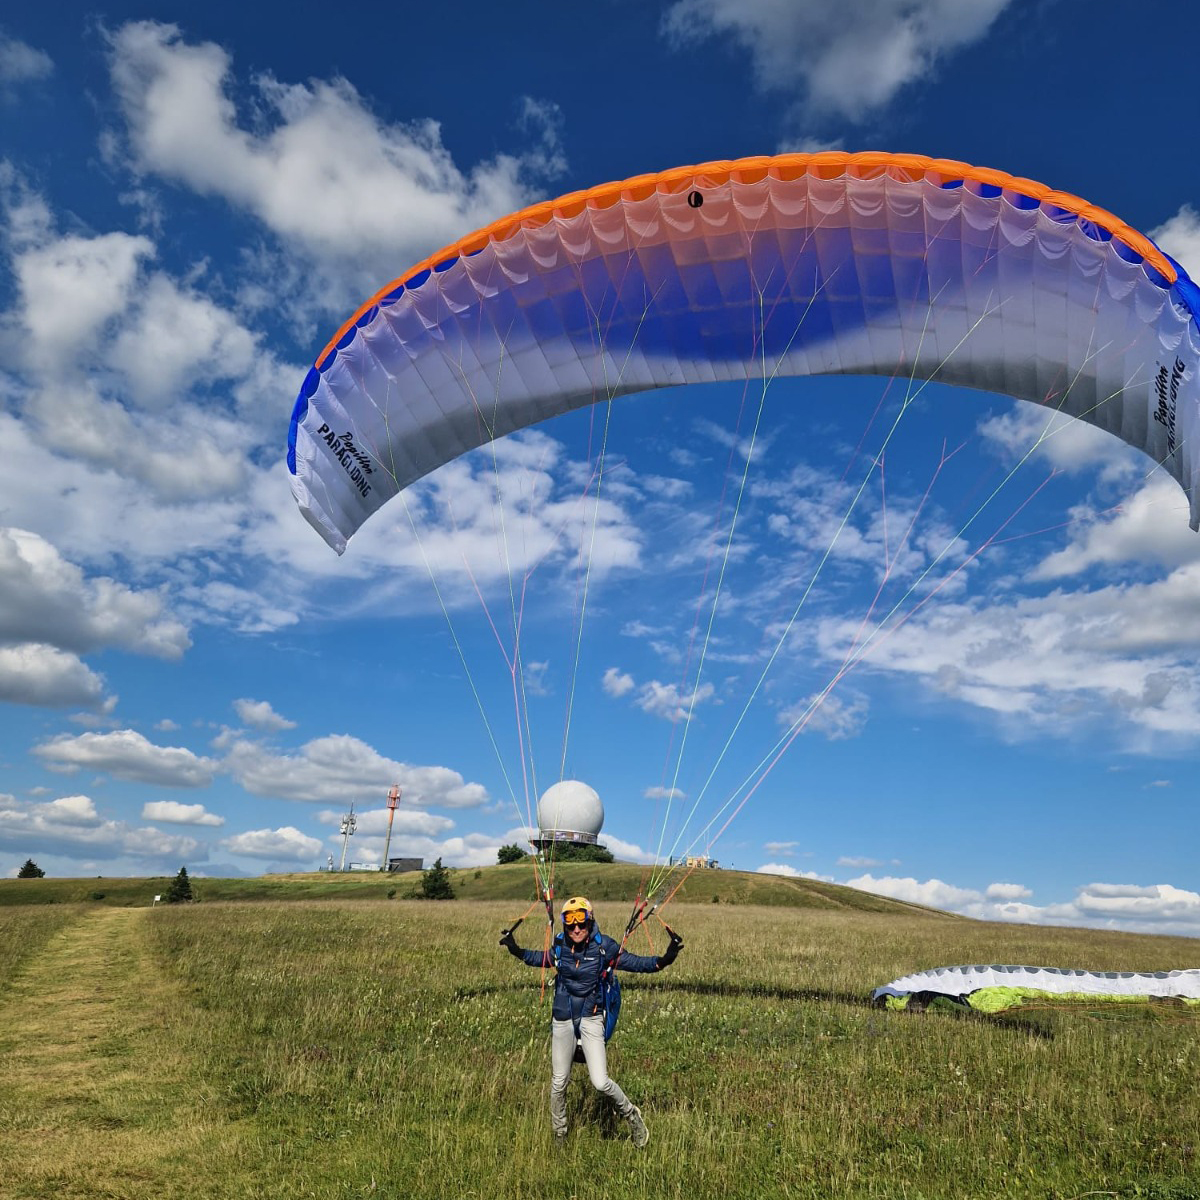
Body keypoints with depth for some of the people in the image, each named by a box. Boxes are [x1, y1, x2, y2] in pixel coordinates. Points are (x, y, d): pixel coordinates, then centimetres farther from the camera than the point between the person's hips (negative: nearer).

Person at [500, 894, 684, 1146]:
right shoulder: (560, 946, -6)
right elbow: (542, 959, 15)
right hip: (562, 1019, 3)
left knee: (600, 1082, -13)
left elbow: (635, 962, -11)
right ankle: (558, 1134, 37)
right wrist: (517, 951, 5)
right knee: (558, 1082, 14)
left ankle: (631, 1115, 16)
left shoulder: (603, 947, -15)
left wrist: (664, 959, -26)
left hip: (590, 1019, -3)